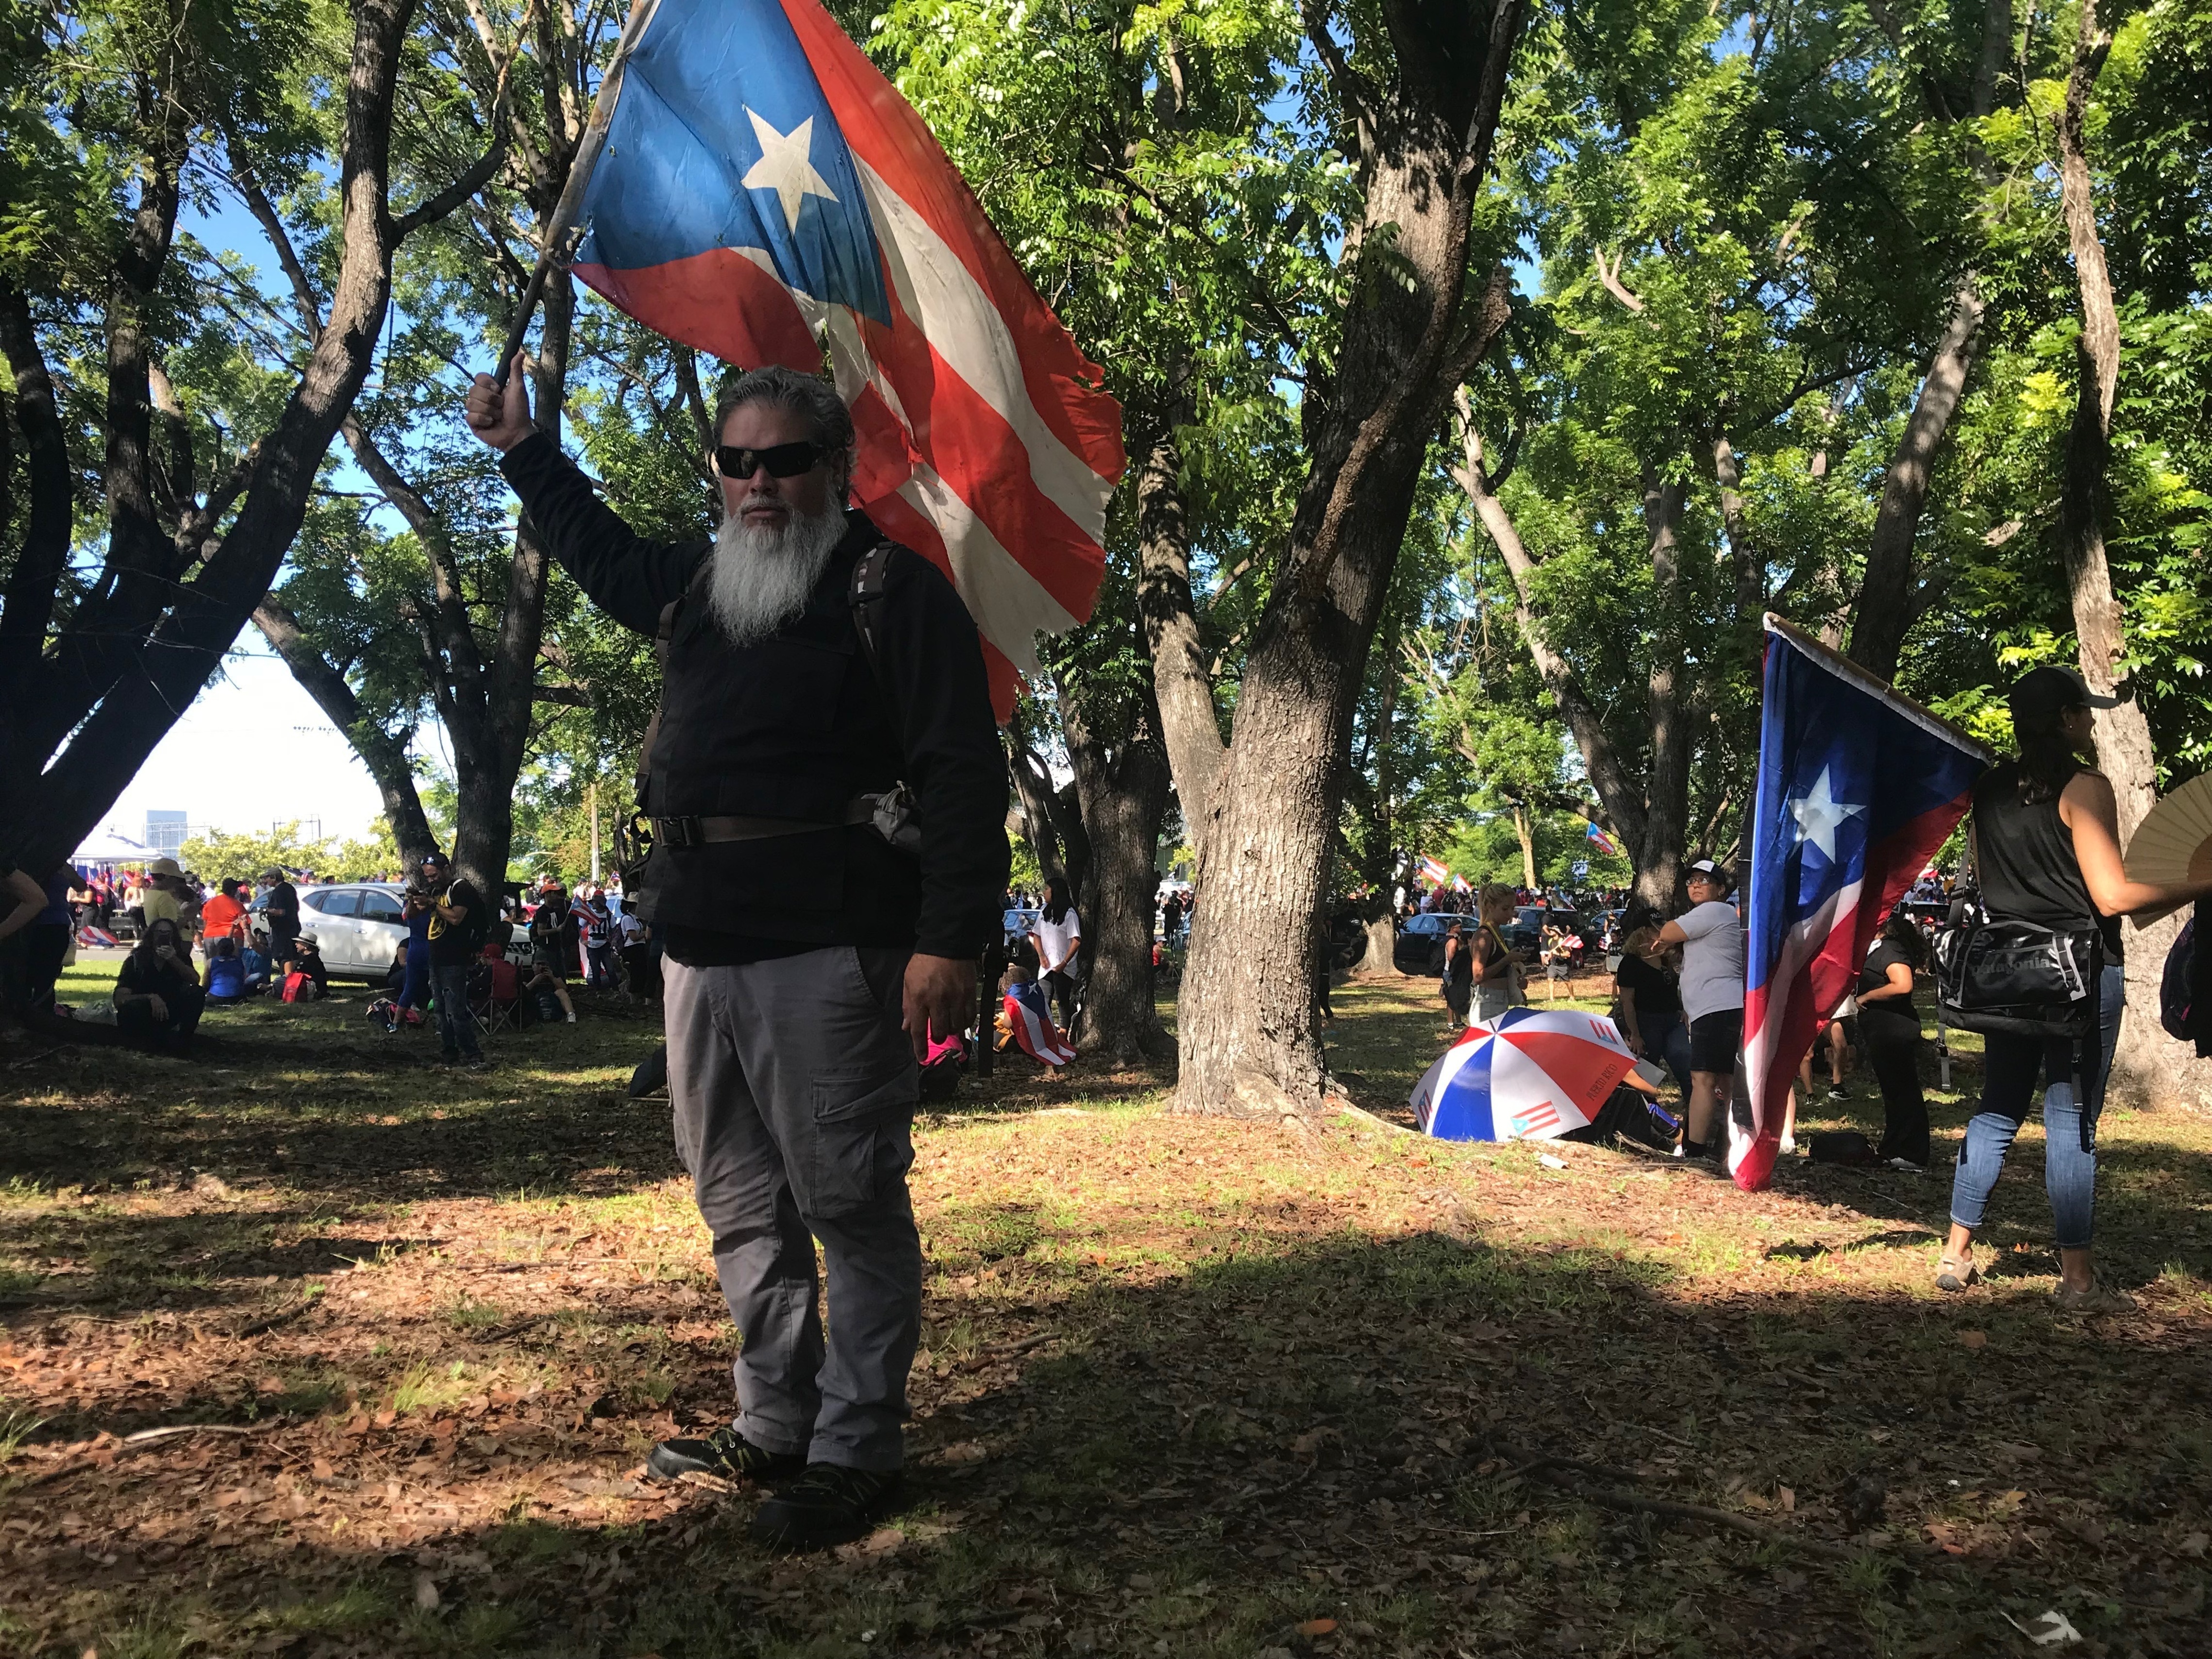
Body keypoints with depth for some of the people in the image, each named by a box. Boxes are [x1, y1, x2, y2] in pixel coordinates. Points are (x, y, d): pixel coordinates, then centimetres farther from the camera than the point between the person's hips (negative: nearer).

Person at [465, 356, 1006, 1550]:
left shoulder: (894, 588, -4)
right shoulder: (698, 584, 18)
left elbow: (962, 774, -12)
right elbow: (602, 553, 42)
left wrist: (950, 940, -19)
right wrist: (522, 450, 40)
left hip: (827, 953, -8)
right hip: (701, 948, 8)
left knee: (850, 1205, -1)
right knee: (741, 1206, 15)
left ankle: (855, 1452, 11)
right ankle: (773, 1428, 29)